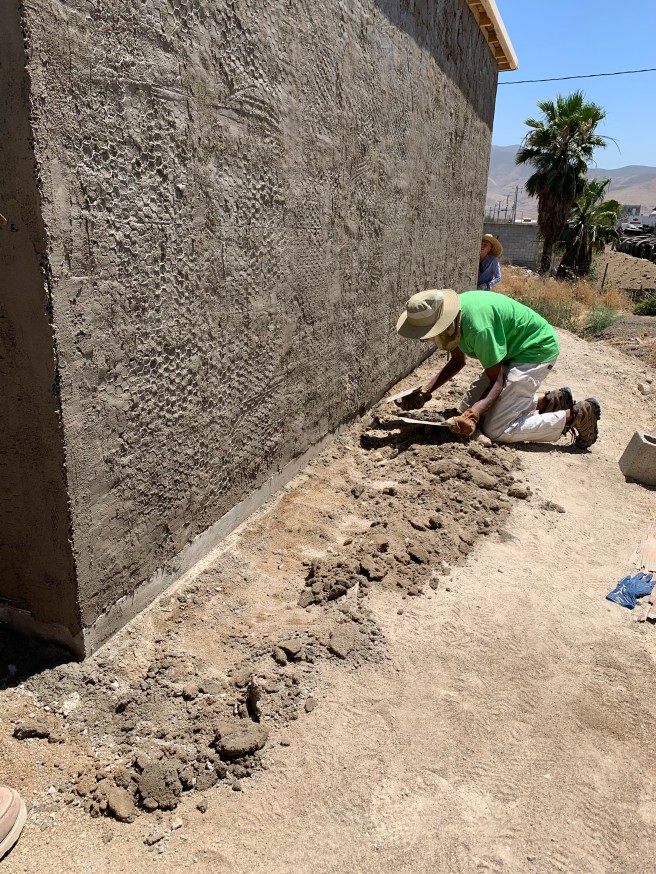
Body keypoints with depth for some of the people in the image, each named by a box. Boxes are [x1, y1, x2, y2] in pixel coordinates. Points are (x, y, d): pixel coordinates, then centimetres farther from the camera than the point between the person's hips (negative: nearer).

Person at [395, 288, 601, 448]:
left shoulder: (476, 325, -35)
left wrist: (472, 415, -39)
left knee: (497, 429, -14)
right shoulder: (451, 316, -9)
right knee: (468, 407, 11)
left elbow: (496, 381, -25)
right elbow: (457, 361, 5)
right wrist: (425, 392, -5)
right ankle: (548, 400, 18)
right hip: (514, 349, 9)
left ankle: (576, 415, -2)